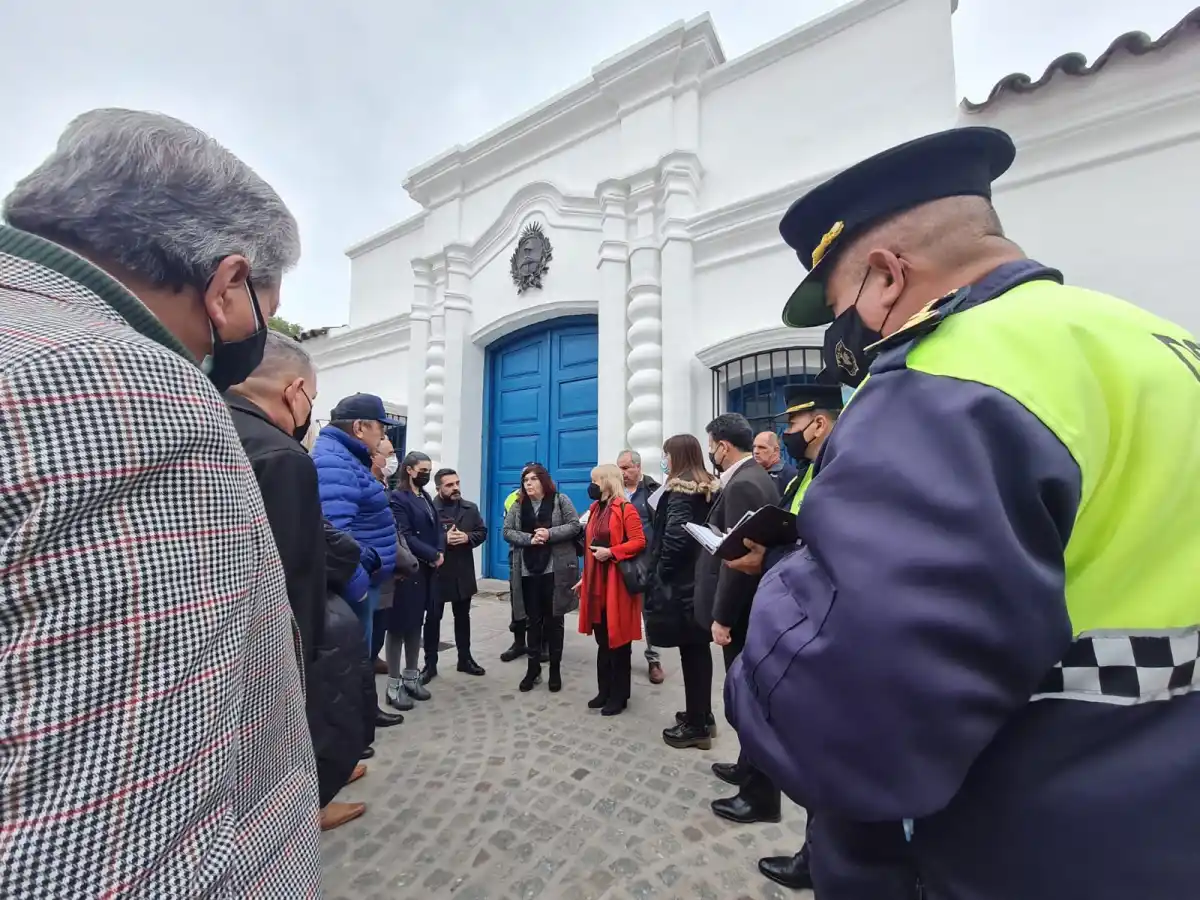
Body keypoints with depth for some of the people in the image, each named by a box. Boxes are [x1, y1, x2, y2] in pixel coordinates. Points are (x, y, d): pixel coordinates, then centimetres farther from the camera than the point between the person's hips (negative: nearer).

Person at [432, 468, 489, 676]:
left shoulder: (471, 508, 4)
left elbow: (482, 532, 6)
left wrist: (467, 537, -13)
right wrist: (443, 539, -25)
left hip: (463, 572, 4)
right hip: (437, 572, -4)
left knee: (463, 616, 16)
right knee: (433, 618, 9)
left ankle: (465, 659, 29)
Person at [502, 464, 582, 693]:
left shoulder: (560, 500, -2)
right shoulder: (518, 506, 7)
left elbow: (574, 526, -6)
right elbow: (507, 532, 0)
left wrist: (550, 533, -19)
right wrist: (530, 539, -15)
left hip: (555, 570, -2)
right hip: (528, 571, 3)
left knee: (554, 620, 8)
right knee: (534, 621, 12)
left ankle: (555, 669, 23)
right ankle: (533, 668, 26)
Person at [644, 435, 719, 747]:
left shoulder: (680, 488, -15)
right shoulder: (711, 486, 10)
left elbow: (676, 535, -23)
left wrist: (662, 571, -10)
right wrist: (704, 564, 14)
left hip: (681, 581, -8)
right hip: (704, 578, 9)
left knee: (689, 652, 2)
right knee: (700, 649, 17)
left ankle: (695, 726, 15)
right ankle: (703, 715, 30)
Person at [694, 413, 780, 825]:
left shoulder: (742, 485, -22)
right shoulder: (755, 477, 9)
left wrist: (722, 616, -20)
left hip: (741, 611, -10)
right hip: (750, 604, 10)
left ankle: (760, 795, 22)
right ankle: (751, 768, 40)